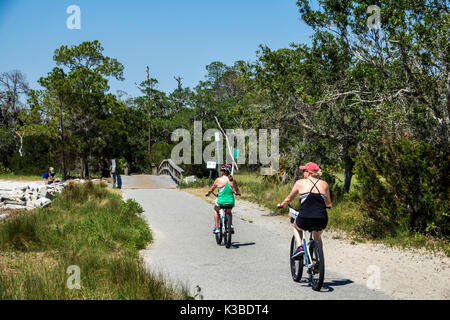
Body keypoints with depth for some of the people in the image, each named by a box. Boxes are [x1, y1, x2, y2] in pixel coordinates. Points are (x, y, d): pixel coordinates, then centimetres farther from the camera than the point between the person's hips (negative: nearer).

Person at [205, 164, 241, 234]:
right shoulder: (233, 180, 2)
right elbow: (237, 190, 20)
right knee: (229, 212, 35)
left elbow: (212, 189, 6)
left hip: (221, 201, -3)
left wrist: (208, 193, 27)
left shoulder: (218, 180, -6)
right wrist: (237, 193, 42)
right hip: (230, 202, 3)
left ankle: (216, 228, 23)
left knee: (216, 210, 31)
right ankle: (231, 226, 14)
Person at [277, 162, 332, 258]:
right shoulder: (324, 184, 12)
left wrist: (281, 205, 37)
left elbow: (289, 199, 18)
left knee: (295, 225, 33)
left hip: (305, 220, -2)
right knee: (317, 237, 34)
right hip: (322, 221, 3)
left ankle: (299, 247, 14)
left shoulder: (300, 183, 6)